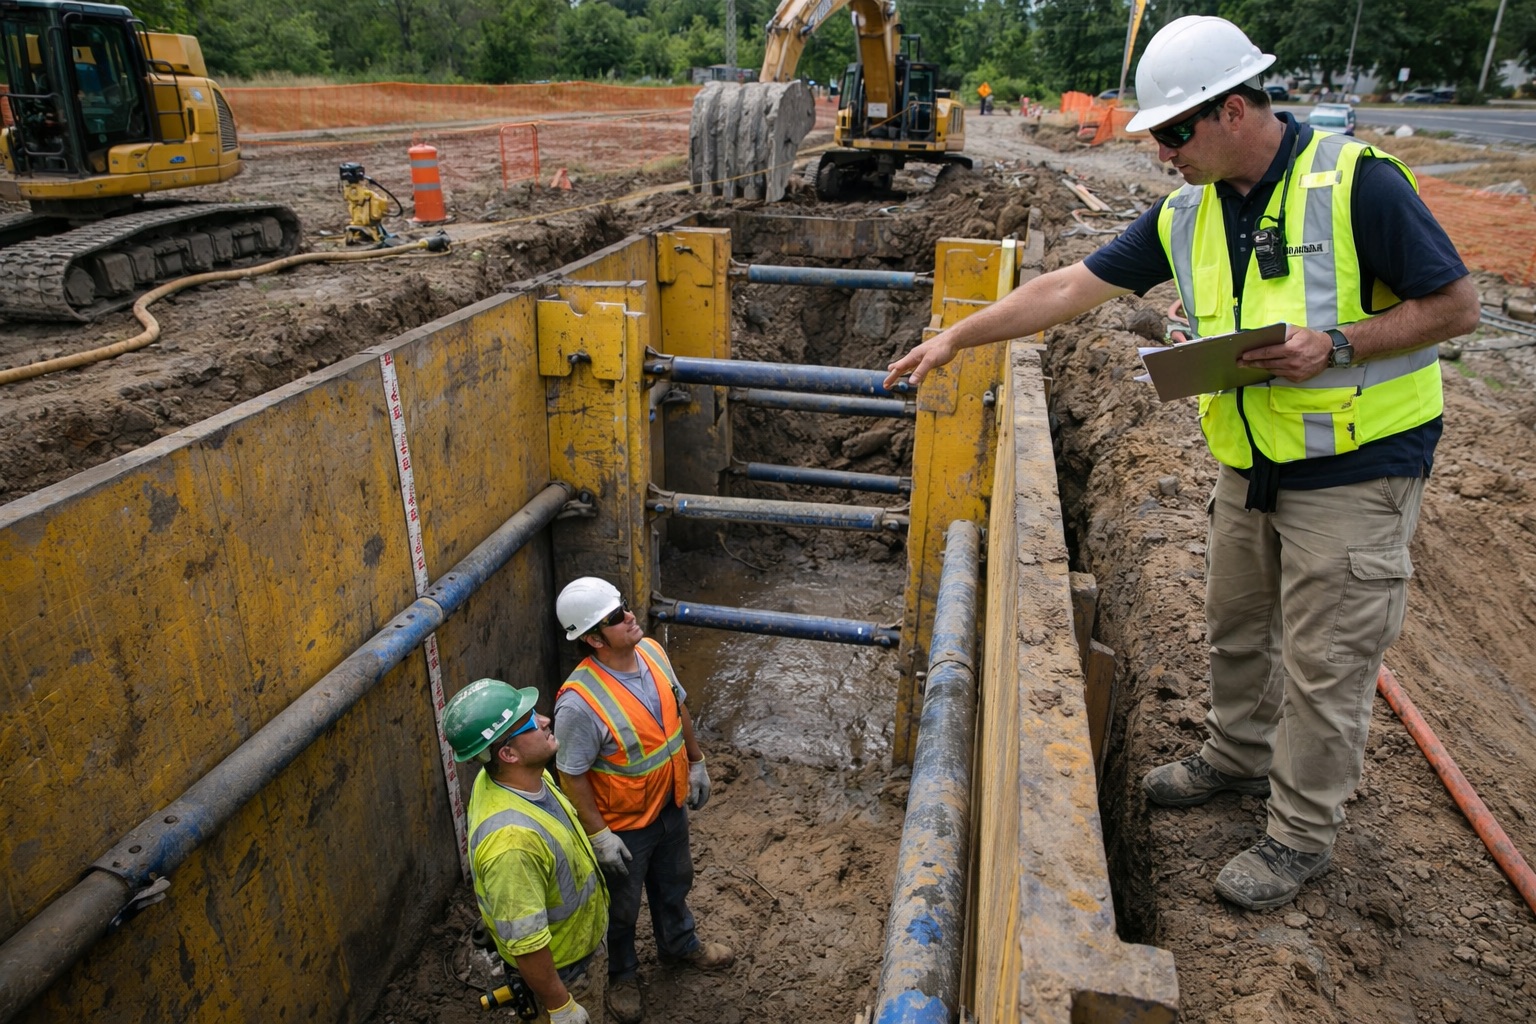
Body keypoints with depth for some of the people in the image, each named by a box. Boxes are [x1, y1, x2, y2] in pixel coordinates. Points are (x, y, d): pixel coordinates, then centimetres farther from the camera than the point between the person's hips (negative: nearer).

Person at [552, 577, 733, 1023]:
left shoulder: (652, 651, -14)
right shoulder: (580, 702, -36)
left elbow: (678, 706, 4)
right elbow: (571, 774, -24)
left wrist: (696, 761, 10)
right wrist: (599, 835, -18)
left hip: (671, 804, 6)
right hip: (624, 824, -6)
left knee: (674, 881, 31)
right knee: (622, 907, 21)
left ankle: (679, 943, 59)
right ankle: (623, 974, 50)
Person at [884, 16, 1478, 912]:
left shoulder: (1355, 182, -17)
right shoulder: (1186, 215, 1)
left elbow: (1456, 305, -12)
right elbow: (1068, 288, 2)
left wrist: (1337, 345, -25)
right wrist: (956, 337, -1)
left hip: (1355, 468, -6)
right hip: (1251, 463, 6)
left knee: (1323, 662, 4)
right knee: (1237, 629, 20)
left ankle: (1304, 833, 23)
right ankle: (1240, 755, 44)